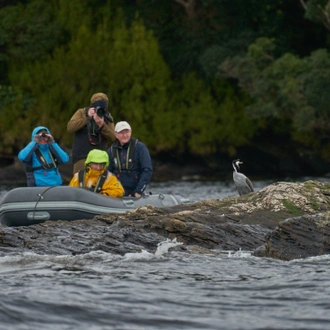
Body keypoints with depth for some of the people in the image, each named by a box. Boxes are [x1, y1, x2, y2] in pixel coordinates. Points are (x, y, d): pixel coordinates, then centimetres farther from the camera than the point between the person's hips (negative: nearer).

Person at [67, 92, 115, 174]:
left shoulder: (107, 118, 8)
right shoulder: (82, 113, 2)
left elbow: (112, 138, -2)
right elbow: (70, 127, -12)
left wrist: (102, 125, -19)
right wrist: (87, 117, -20)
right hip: (82, 157, -3)